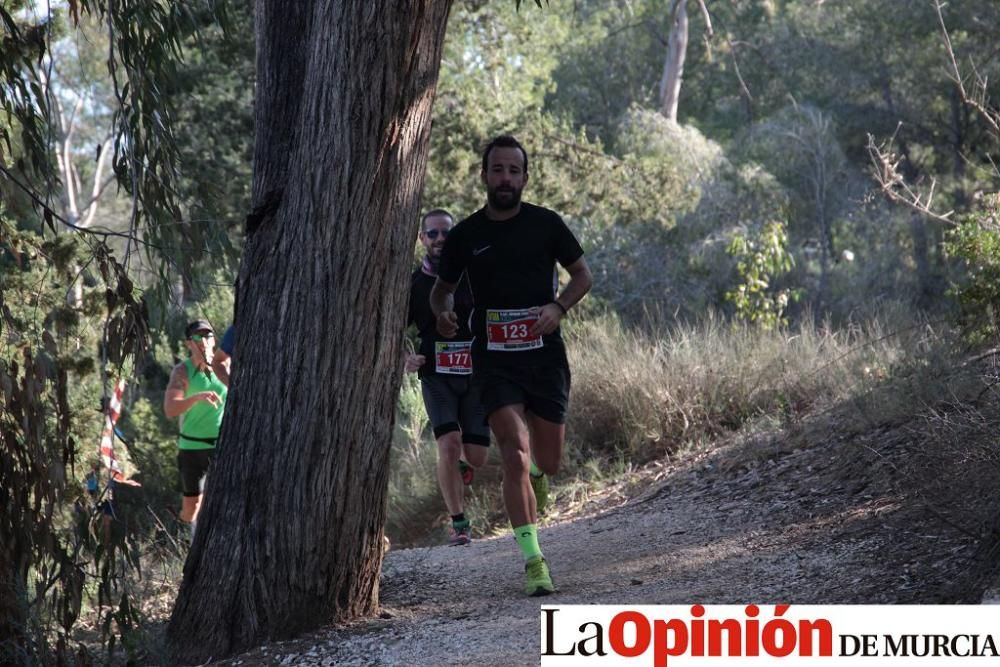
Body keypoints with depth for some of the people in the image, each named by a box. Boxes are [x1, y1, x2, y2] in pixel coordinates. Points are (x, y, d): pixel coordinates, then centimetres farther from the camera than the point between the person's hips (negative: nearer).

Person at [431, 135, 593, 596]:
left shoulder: (546, 224, 0)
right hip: (494, 361, -1)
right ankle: (534, 561, -15)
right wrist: (443, 312, -8)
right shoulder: (465, 236, 1)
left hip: (544, 354, 1)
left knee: (548, 464, 7)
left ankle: (531, 470, 47)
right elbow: (443, 287, 16)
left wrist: (558, 306, -9)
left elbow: (582, 274, 11)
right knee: (515, 457, -17)